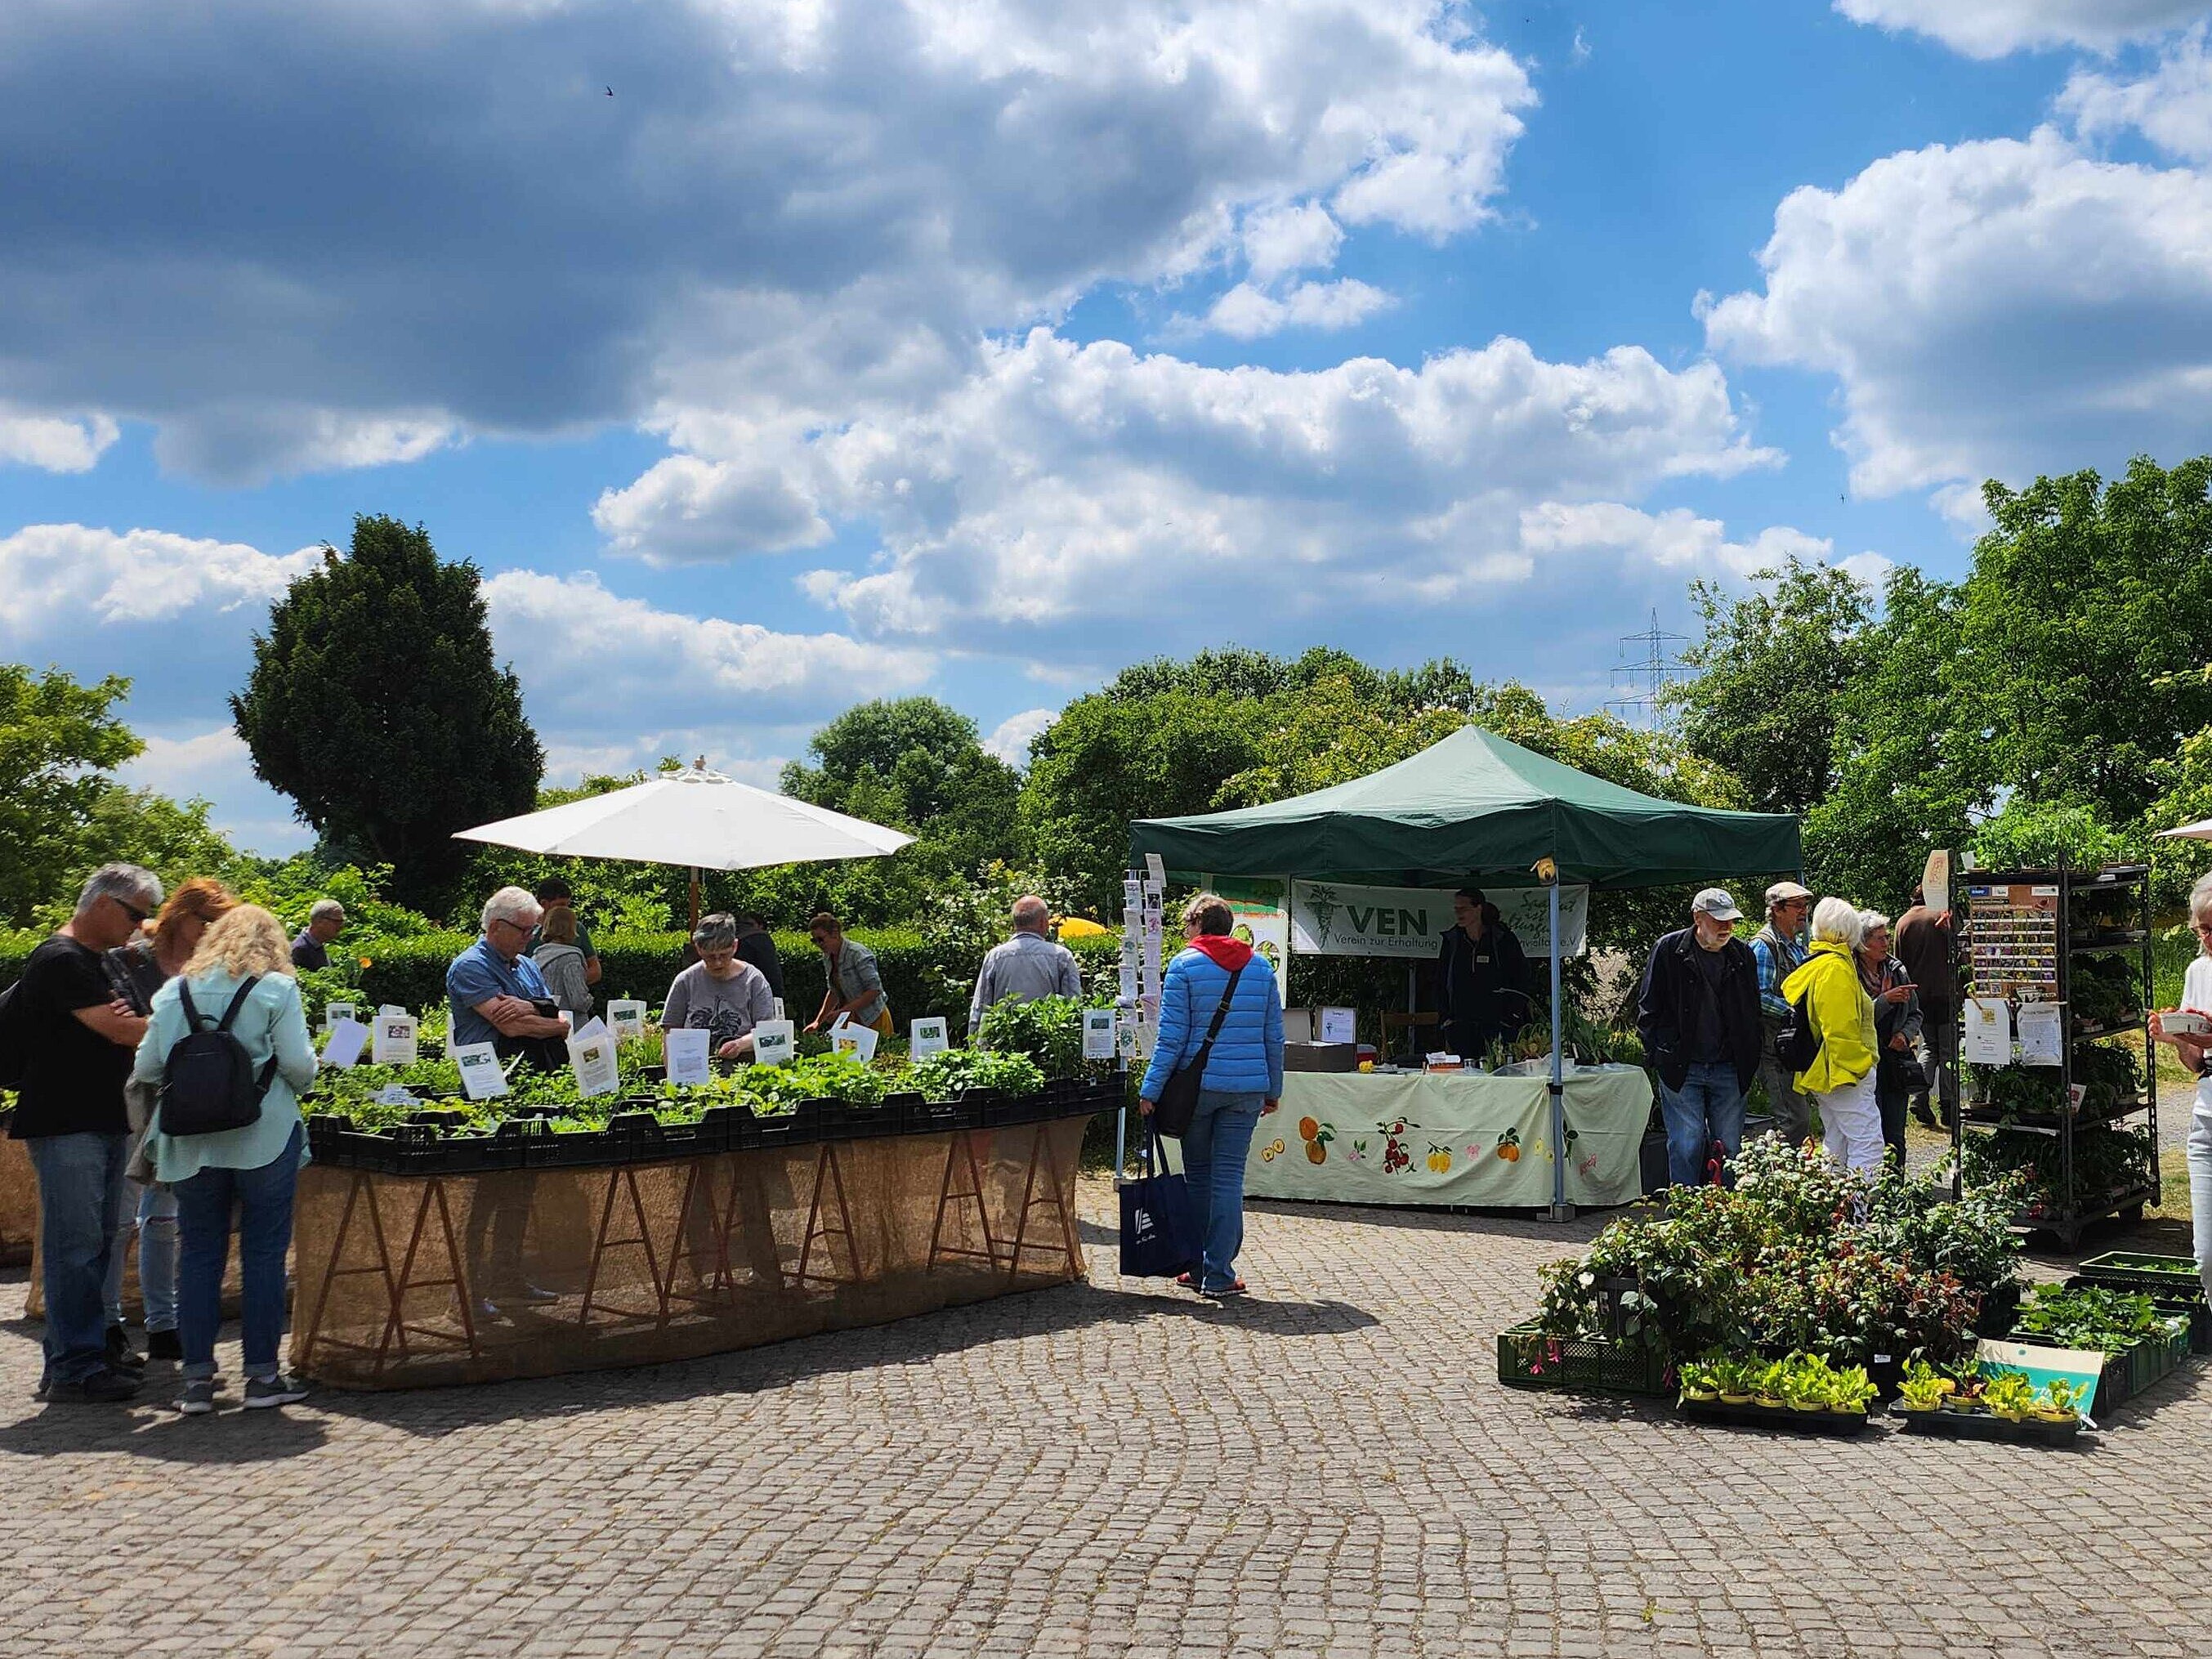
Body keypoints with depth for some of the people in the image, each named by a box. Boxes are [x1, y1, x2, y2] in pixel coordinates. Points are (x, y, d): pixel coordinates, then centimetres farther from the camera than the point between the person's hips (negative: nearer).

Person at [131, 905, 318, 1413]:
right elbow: (298, 1064, -11)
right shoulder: (277, 988, -3)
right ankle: (262, 1375, 7)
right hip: (263, 1137, -3)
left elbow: (146, 1070, 7)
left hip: (191, 1143, 3)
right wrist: (300, 1079, 11)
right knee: (264, 1252, 4)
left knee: (198, 1253, 9)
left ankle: (197, 1379, 10)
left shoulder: (175, 991, 8)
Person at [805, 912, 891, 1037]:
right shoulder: (828, 957, 5)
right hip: (850, 1020, 7)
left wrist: (843, 1011, -25)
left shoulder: (858, 954, -18)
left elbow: (874, 990, -23)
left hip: (873, 1020, -7)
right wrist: (818, 1022, 8)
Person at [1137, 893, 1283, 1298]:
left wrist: (1150, 1089, -5)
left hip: (1197, 1084, -2)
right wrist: (1273, 1089, 19)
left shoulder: (1184, 965, -4)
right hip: (1247, 1089, 2)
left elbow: (1172, 1036, -8)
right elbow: (1274, 1035, 10)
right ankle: (1218, 1274, 2)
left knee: (1198, 1176, 11)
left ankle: (1198, 1268, 17)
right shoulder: (1260, 966, 8)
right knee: (1229, 1177, 4)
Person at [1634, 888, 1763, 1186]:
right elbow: (1647, 1008, 1)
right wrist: (1660, 1055, -5)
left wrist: (1750, 1065, 8)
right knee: (1686, 1146, -3)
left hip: (1730, 1071, 3)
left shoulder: (1743, 954, 6)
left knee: (1731, 1148, 7)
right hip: (1681, 1070, -3)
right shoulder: (1669, 949, -4)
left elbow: (1753, 1015, 15)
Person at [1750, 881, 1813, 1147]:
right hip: (1775, 1045, -10)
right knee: (1795, 1120, -14)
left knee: (1802, 1116, 12)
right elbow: (1760, 996, -18)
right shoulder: (1764, 945, -10)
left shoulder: (1798, 946, 20)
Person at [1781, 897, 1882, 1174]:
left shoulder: (1812, 965, 15)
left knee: (1836, 1145, 15)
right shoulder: (1836, 967, -16)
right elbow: (1841, 1027, -21)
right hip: (1845, 1070, -10)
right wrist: (1855, 1066, -15)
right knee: (1868, 1143, -12)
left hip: (1823, 1074, 10)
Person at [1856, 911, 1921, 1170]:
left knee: (1895, 1138, 7)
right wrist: (1885, 1000, -21)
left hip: (1896, 1060, 5)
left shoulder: (1897, 970, 9)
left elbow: (1915, 1014, 18)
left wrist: (1906, 1034, -1)